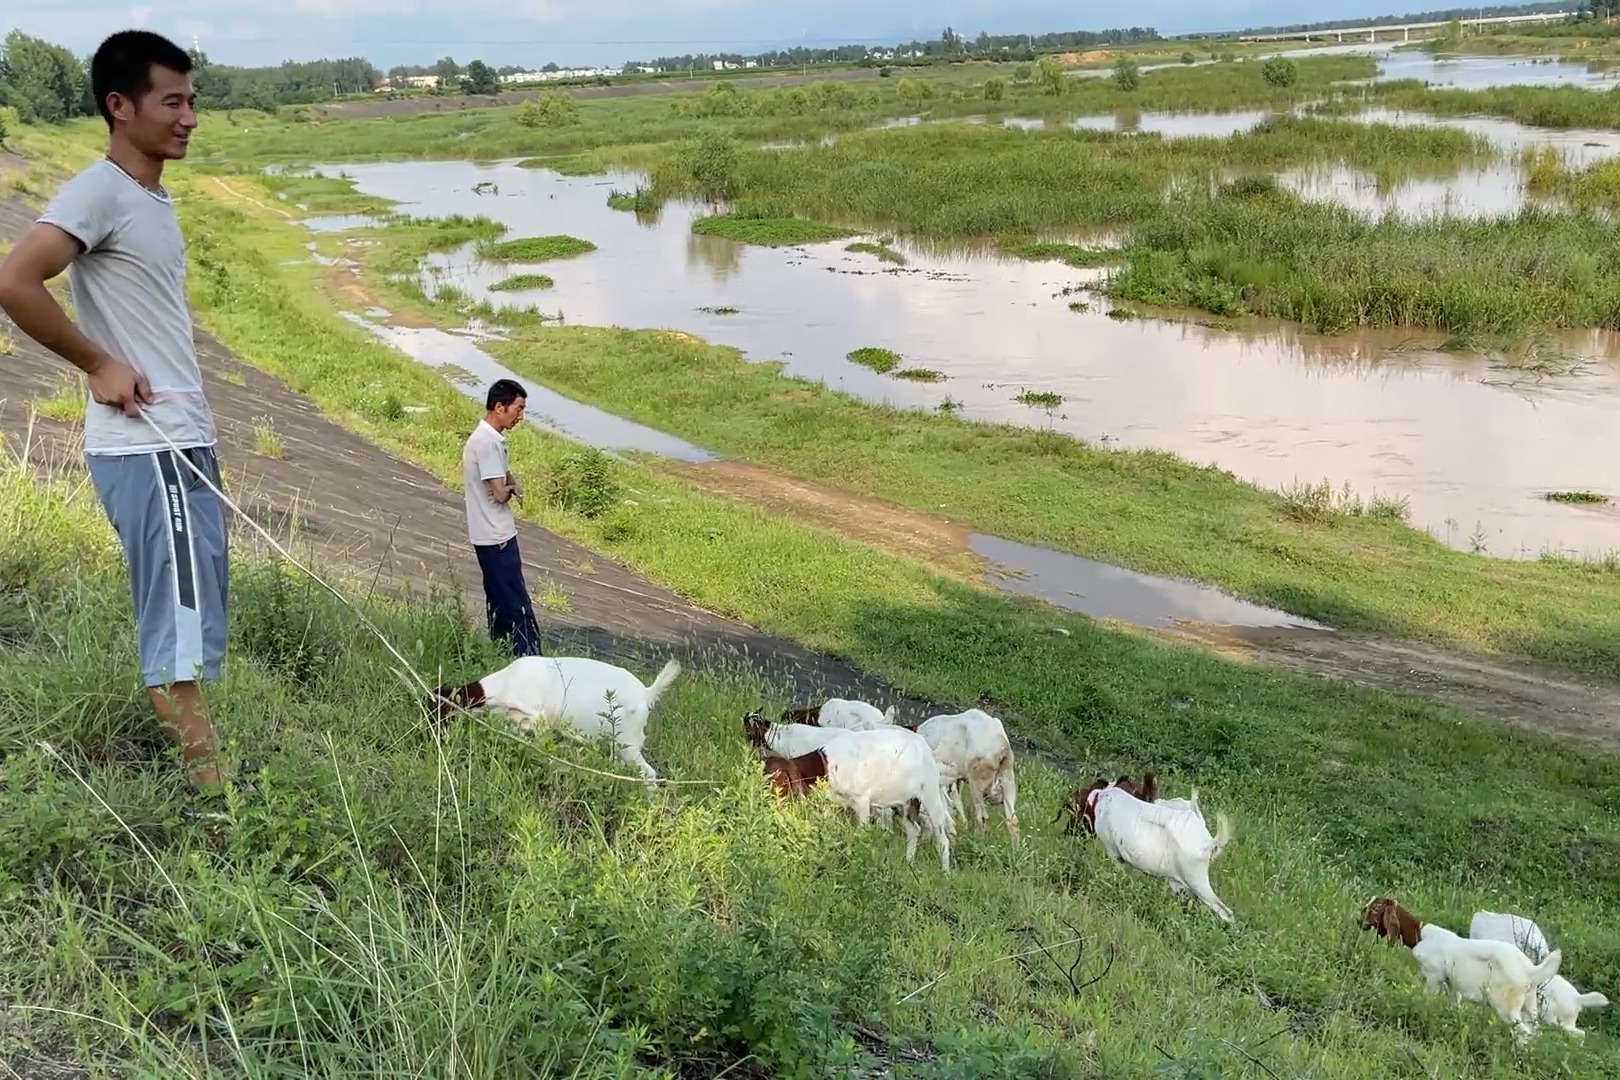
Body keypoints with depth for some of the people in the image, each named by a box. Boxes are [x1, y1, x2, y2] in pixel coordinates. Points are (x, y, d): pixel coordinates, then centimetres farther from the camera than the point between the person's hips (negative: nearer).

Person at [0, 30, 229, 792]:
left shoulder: (152, 197, 16)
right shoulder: (99, 192, -11)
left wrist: (194, 409, 12)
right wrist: (99, 367, -16)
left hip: (181, 443, 10)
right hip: (145, 449, -10)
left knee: (189, 621, 13)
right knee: (181, 631, -8)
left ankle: (200, 769, 22)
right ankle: (207, 783, -4)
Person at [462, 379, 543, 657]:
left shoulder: (490, 438, 11)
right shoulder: (487, 442, -21)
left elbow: (504, 476, 19)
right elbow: (500, 492, -23)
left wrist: (511, 486, -5)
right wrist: (512, 488, 0)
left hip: (494, 534, 10)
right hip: (496, 536, -10)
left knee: (500, 599, 17)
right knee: (516, 602, -7)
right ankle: (528, 657, -3)